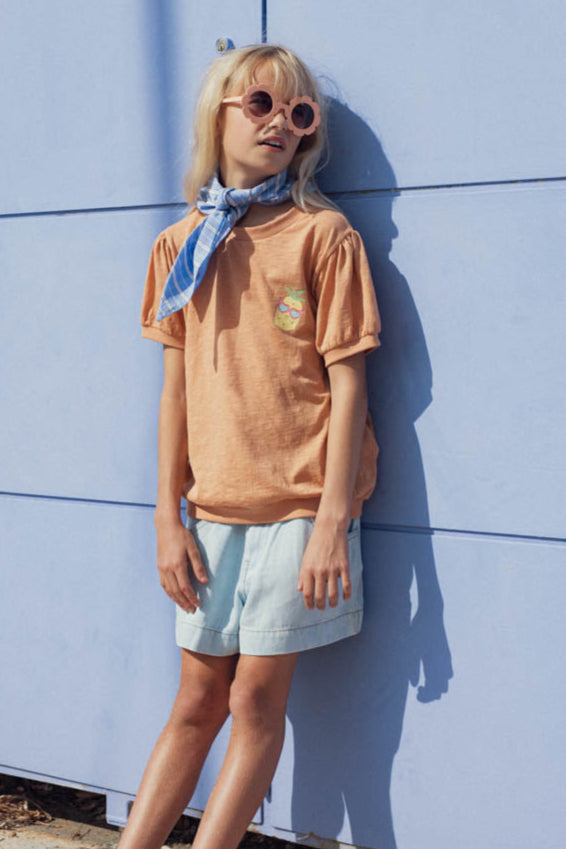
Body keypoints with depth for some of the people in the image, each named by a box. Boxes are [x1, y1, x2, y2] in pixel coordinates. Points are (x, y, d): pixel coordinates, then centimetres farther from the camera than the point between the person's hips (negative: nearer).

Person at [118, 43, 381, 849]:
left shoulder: (322, 234, -2)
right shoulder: (180, 245, 9)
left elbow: (347, 383, -6)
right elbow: (176, 390, 9)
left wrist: (332, 519, -12)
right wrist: (168, 519, 5)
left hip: (298, 505, -3)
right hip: (213, 510, 4)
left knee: (257, 699, 2)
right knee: (197, 703, 10)